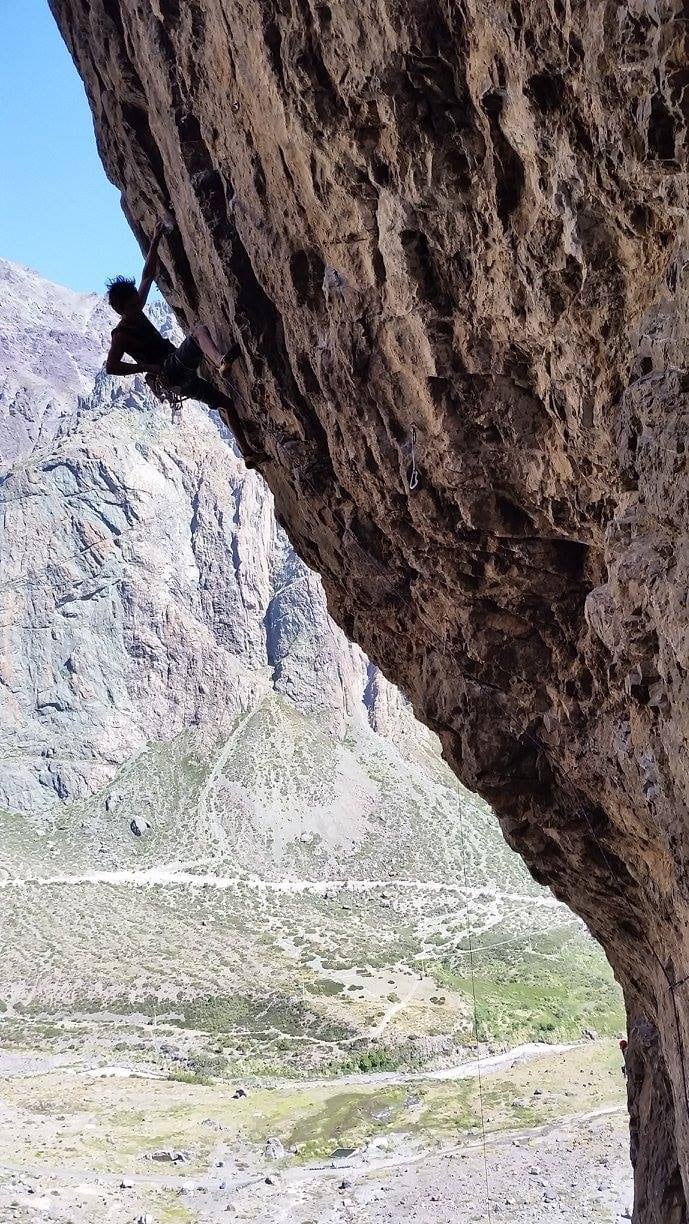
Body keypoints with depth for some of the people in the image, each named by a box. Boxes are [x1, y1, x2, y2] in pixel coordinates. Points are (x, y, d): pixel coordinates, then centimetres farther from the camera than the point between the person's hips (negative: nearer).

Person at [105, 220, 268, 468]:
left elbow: (148, 275, 18)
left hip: (181, 378, 10)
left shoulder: (137, 312, 13)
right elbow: (111, 367, -27)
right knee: (199, 331, -28)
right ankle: (221, 362, -63)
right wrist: (149, 367, -28)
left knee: (225, 403, 9)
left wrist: (155, 240, 14)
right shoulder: (120, 335, -11)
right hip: (168, 376, -10)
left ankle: (248, 453, 9)